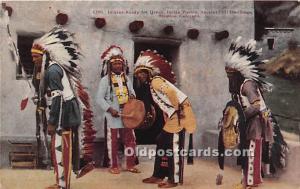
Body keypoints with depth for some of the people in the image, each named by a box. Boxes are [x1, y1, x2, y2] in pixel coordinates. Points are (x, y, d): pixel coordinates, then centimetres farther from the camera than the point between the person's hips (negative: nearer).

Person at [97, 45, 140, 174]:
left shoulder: (126, 79, 12)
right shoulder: (105, 80, -6)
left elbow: (132, 92, 20)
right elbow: (100, 98, -10)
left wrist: (132, 95, -5)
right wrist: (110, 109, -19)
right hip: (112, 115, -5)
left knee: (130, 140, 7)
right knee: (112, 141, 3)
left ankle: (130, 165, 17)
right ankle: (113, 166, 14)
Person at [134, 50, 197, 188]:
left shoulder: (156, 80, -12)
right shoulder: (153, 84, 19)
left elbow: (171, 92, -27)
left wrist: (178, 110, -23)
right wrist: (168, 115, 18)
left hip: (179, 115, -10)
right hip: (172, 116, 10)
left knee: (174, 147, -5)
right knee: (162, 143, 13)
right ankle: (158, 175, 20)